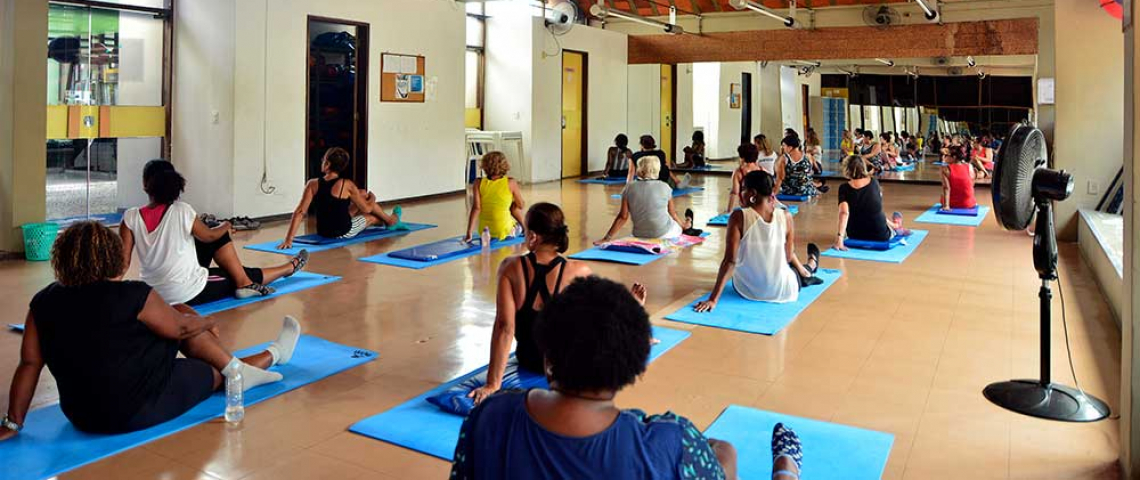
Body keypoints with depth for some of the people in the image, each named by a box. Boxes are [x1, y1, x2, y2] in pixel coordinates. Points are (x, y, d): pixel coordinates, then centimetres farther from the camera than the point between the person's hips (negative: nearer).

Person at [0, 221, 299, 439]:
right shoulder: (135, 296, -19)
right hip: (138, 413, -7)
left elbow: (29, 363, -2)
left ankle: (239, 369, 22)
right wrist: (209, 323, 17)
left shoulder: (43, 302, -3)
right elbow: (181, 328, -4)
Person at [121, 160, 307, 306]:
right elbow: (209, 236, 1)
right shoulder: (182, 211, -16)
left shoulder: (130, 217, -8)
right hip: (189, 293, -5)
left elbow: (123, 262, -10)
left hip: (155, 294, 5)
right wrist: (225, 227, 22)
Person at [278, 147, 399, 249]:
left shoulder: (313, 184, -12)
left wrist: (288, 239, -16)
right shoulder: (347, 185, -19)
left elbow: (299, 213, -17)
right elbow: (367, 208, -6)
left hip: (323, 233, 5)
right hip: (344, 233, -5)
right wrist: (372, 198, 17)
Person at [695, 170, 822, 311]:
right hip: (782, 292, 0)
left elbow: (730, 261, -22)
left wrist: (713, 299, -21)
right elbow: (789, 256, -2)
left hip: (746, 290, 0)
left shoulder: (739, 217, -20)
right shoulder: (785, 216, -13)